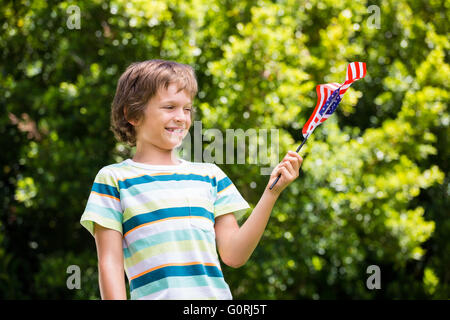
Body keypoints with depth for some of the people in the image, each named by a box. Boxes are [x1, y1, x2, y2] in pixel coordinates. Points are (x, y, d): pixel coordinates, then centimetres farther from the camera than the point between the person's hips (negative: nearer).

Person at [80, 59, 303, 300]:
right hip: (155, 296, -2)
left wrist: (272, 192, 0)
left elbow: (234, 255, 6)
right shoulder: (114, 179, 4)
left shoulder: (209, 175, 13)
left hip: (216, 294, 2)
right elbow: (110, 264, 1)